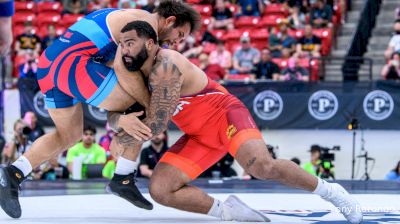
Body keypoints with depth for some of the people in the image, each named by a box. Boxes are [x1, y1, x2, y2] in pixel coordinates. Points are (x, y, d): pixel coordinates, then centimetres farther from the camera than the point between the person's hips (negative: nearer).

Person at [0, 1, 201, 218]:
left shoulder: (125, 18, 27)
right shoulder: (147, 22, -2)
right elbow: (124, 68, -17)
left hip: (48, 66, 10)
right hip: (72, 62, -10)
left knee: (69, 135, 23)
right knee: (141, 110, -2)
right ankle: (123, 178, 4)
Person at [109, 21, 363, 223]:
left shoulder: (165, 66, -22)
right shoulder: (138, 74, 7)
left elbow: (156, 125, -24)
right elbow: (116, 115, 14)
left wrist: (122, 141, -9)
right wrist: (122, 120, -9)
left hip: (225, 113, -9)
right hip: (200, 136, 9)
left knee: (263, 166, -35)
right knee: (159, 190, -9)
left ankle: (330, 191, -14)